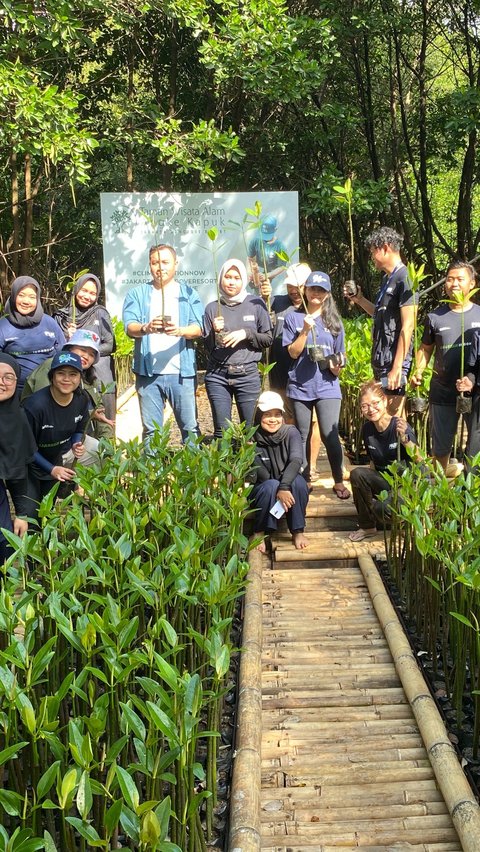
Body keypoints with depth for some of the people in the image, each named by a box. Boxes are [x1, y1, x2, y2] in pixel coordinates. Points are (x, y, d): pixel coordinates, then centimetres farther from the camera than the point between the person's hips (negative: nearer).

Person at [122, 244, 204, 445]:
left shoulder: (188, 294, 9)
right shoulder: (137, 294, 9)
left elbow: (198, 328, -3)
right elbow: (129, 326, -4)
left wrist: (180, 331, -25)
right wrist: (146, 328, -27)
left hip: (181, 372, 0)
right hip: (148, 372, 0)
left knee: (190, 427, 1)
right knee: (151, 430, 6)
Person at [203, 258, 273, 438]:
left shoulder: (256, 304, 4)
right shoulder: (212, 308, 7)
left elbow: (268, 339, 5)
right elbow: (207, 346, 8)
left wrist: (246, 333, -10)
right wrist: (214, 332, -11)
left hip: (248, 375, -1)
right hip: (217, 376, 1)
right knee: (221, 430, 1)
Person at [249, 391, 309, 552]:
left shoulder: (291, 433, -10)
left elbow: (296, 460, -27)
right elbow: (257, 474, -14)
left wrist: (284, 486, -42)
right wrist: (277, 489, -28)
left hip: (289, 490, 1)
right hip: (263, 492, -1)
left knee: (298, 481, -30)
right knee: (271, 485, -33)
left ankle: (298, 531, -16)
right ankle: (259, 533, -16)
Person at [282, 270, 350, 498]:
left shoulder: (334, 321, 8)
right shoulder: (293, 318, 3)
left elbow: (340, 354, 13)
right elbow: (293, 352, -3)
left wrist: (336, 366, -8)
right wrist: (306, 330, -15)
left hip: (327, 386, 0)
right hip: (300, 386, 0)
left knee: (329, 435, -9)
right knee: (302, 436, 8)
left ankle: (339, 482, 2)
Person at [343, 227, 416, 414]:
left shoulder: (404, 278, -13)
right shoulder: (387, 279, 15)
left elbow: (407, 326, -18)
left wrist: (397, 367, -21)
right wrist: (359, 299, 14)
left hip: (394, 361, -9)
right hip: (380, 359, 9)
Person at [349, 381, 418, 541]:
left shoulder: (400, 427, -19)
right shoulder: (367, 428, -1)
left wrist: (405, 438, -43)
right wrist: (371, 480, 1)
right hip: (382, 480, 6)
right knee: (357, 474, -23)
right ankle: (367, 526, -6)